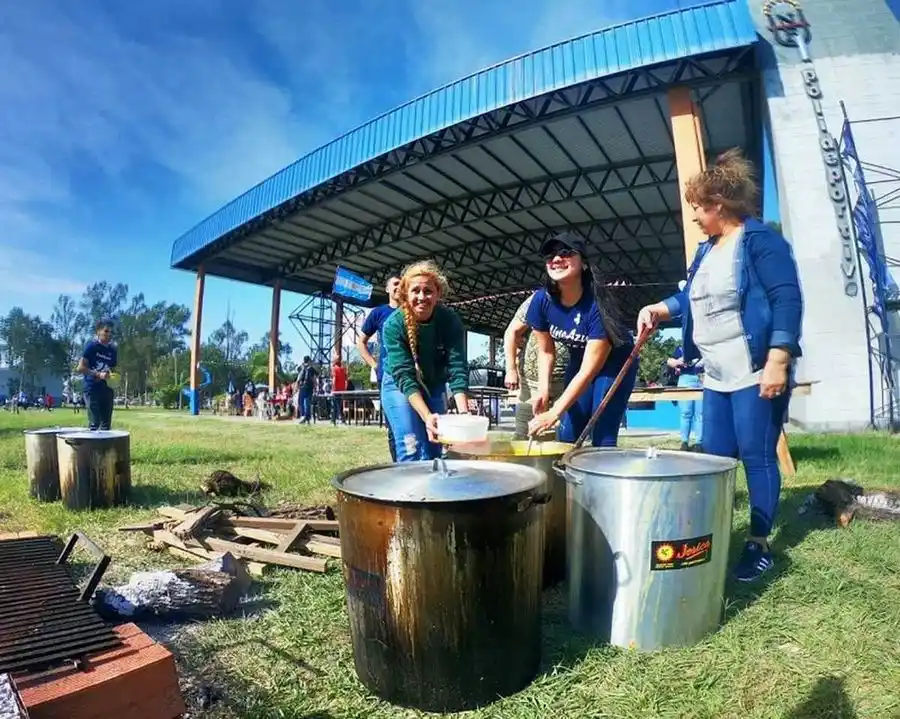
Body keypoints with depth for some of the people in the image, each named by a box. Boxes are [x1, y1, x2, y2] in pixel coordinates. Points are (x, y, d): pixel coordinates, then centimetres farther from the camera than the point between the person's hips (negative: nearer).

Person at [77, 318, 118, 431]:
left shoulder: (113, 350, 12)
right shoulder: (91, 346, -5)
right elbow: (80, 367, -9)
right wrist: (98, 374, -19)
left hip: (107, 390, 6)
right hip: (92, 389, -6)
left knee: (106, 424, 7)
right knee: (94, 423, -8)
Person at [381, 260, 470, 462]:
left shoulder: (451, 321, -21)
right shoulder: (394, 324, -26)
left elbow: (458, 369, -26)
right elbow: (404, 376, -32)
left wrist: (463, 412, -40)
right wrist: (426, 416, -45)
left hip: (434, 386, 3)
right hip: (399, 386, -3)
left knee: (434, 454, 8)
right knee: (413, 455, -12)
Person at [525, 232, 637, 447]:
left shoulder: (596, 304, -33)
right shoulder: (542, 300, -18)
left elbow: (589, 371, -32)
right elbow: (546, 351, -4)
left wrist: (555, 413, -36)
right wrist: (543, 389, -18)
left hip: (614, 364, -5)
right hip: (578, 362, 5)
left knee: (603, 438, -13)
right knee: (567, 436, 0)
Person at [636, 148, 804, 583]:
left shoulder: (759, 239, -8)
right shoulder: (707, 250, 16)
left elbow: (787, 299, -15)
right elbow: (692, 297, 26)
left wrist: (778, 361, -23)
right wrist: (659, 310, 7)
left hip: (756, 375, -8)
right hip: (717, 377, 8)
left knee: (757, 457, 0)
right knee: (715, 458, 11)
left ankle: (759, 545, 14)